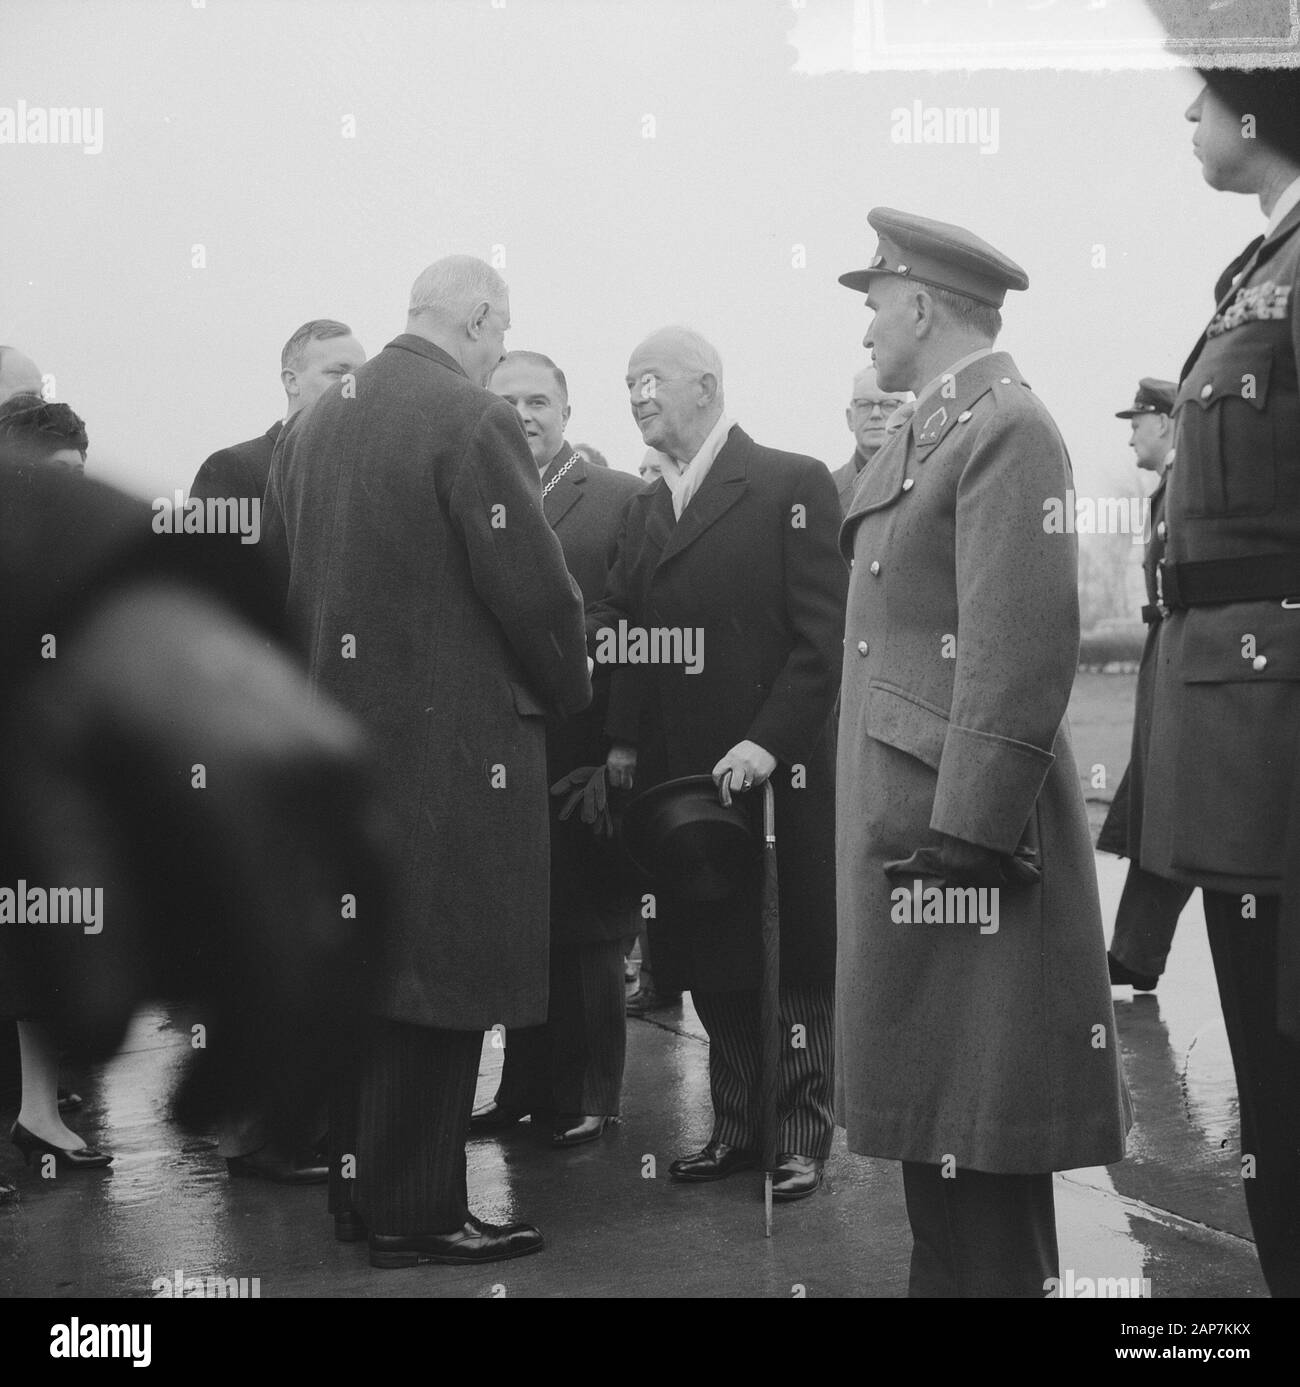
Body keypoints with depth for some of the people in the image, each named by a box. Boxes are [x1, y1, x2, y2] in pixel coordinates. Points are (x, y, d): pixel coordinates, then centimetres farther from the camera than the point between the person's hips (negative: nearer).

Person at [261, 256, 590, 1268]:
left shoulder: (316, 425, 8)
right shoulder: (475, 422, -14)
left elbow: (280, 578, 14)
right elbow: (535, 589, -16)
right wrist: (570, 688, 1)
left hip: (338, 737, 8)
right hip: (451, 744, -8)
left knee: (365, 970, 16)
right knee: (438, 985, 0)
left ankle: (359, 1185, 26)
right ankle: (416, 1213, 6)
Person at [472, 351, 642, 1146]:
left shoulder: (623, 500, -2)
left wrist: (619, 752, -12)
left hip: (584, 758, -4)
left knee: (589, 931, 5)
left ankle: (589, 1096, 15)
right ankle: (527, 1088, 21)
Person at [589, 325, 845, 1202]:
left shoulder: (793, 486, -5)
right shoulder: (648, 507, 16)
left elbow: (822, 635, -11)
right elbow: (624, 630, 15)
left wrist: (769, 742, -19)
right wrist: (623, 741, 2)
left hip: (777, 774, -6)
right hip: (677, 773, 6)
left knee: (792, 963, 3)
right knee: (711, 964, 9)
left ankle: (801, 1138, 14)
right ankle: (738, 1128, 21)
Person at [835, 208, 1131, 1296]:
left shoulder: (1006, 429, -13)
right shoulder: (927, 434, 17)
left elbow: (1025, 649, -20)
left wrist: (969, 832, -23)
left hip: (960, 815, -9)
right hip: (903, 814, 10)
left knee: (977, 1129, -2)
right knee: (933, 1110, 15)